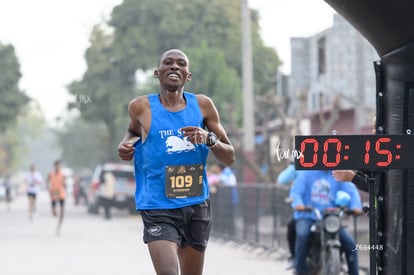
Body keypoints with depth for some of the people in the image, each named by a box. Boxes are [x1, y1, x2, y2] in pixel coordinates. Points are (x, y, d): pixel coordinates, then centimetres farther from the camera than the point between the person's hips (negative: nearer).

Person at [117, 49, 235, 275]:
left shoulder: (203, 105, 2)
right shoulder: (141, 107, -1)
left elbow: (229, 158, 6)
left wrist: (209, 139, -14)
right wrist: (127, 144, 1)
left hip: (196, 205, 4)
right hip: (158, 208, -3)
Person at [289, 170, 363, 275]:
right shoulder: (306, 173, 2)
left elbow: (351, 190, -2)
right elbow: (295, 191, -8)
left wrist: (356, 206, -23)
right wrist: (298, 204, -32)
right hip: (307, 217, -3)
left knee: (350, 243, -11)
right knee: (303, 234, -35)